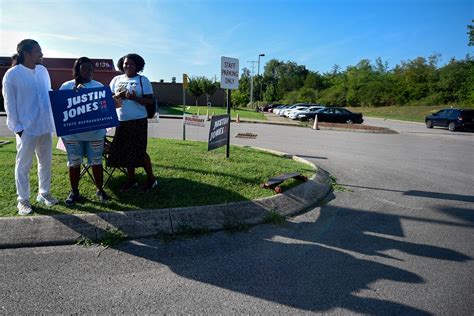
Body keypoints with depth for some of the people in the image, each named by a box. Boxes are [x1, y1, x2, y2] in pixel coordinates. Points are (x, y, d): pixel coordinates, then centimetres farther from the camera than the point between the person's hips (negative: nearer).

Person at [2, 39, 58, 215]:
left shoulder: (43, 70, 6)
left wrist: (53, 118, 10)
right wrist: (17, 128, -11)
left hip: (46, 126, 6)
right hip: (27, 128, -5)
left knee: (46, 162, 15)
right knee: (23, 165, 6)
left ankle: (44, 193, 30)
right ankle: (23, 200, 18)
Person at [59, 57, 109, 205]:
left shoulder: (99, 86, 7)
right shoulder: (66, 86, 4)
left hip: (95, 132, 0)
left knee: (96, 162, 7)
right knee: (74, 163, 9)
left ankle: (100, 190, 22)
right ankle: (74, 192, 23)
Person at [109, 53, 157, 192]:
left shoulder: (143, 80, -2)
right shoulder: (116, 79, 10)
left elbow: (150, 101, -7)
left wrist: (134, 98, -22)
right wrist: (116, 96, -10)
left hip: (138, 121, -5)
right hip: (121, 121, 5)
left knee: (140, 151, -3)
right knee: (125, 151, 9)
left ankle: (151, 179, 13)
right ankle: (131, 179, 23)